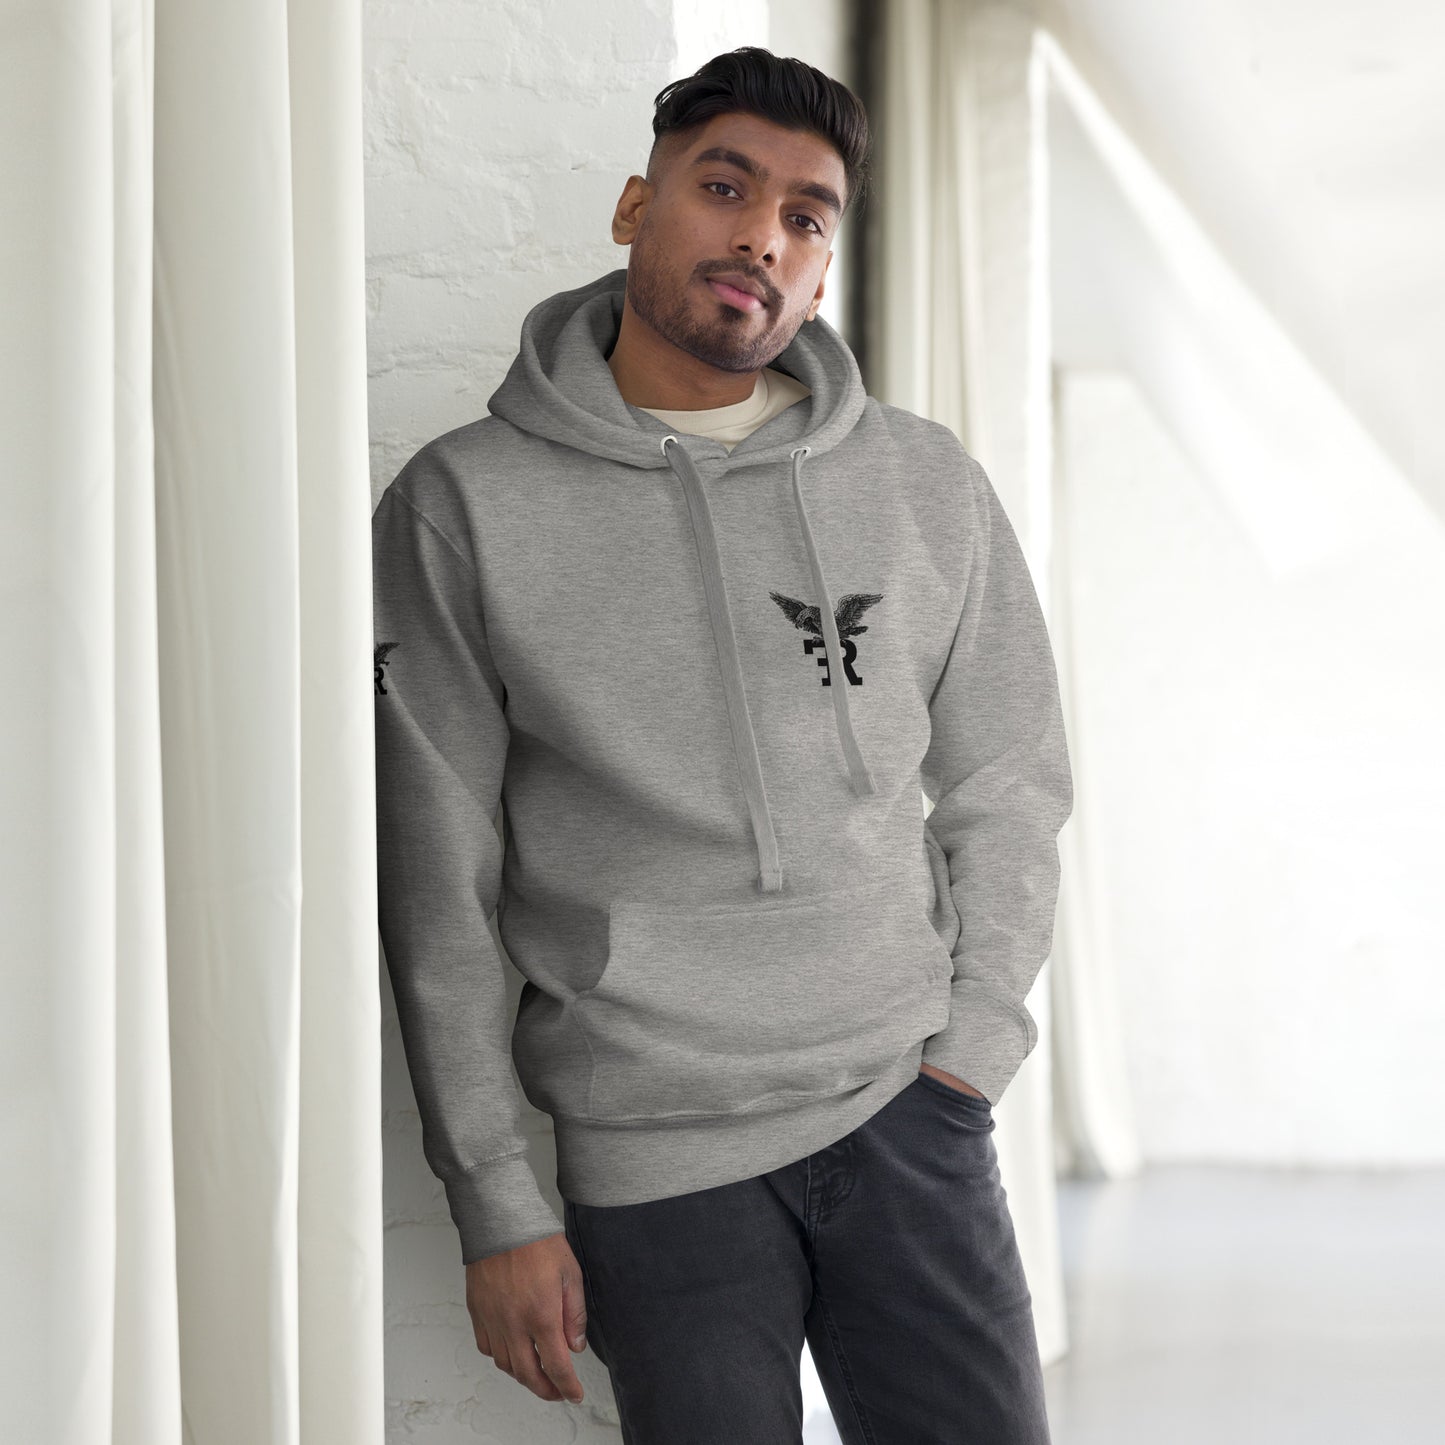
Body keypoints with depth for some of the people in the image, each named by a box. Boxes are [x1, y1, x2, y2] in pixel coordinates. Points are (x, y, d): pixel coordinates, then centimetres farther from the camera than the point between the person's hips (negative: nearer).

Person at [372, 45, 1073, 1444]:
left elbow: (1008, 788, 13)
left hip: (909, 1118, 3)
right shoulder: (464, 505, -3)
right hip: (652, 1164, -2)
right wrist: (497, 1209, -3)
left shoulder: (927, 483, 5)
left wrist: (972, 1043, 2)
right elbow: (437, 891, -2)